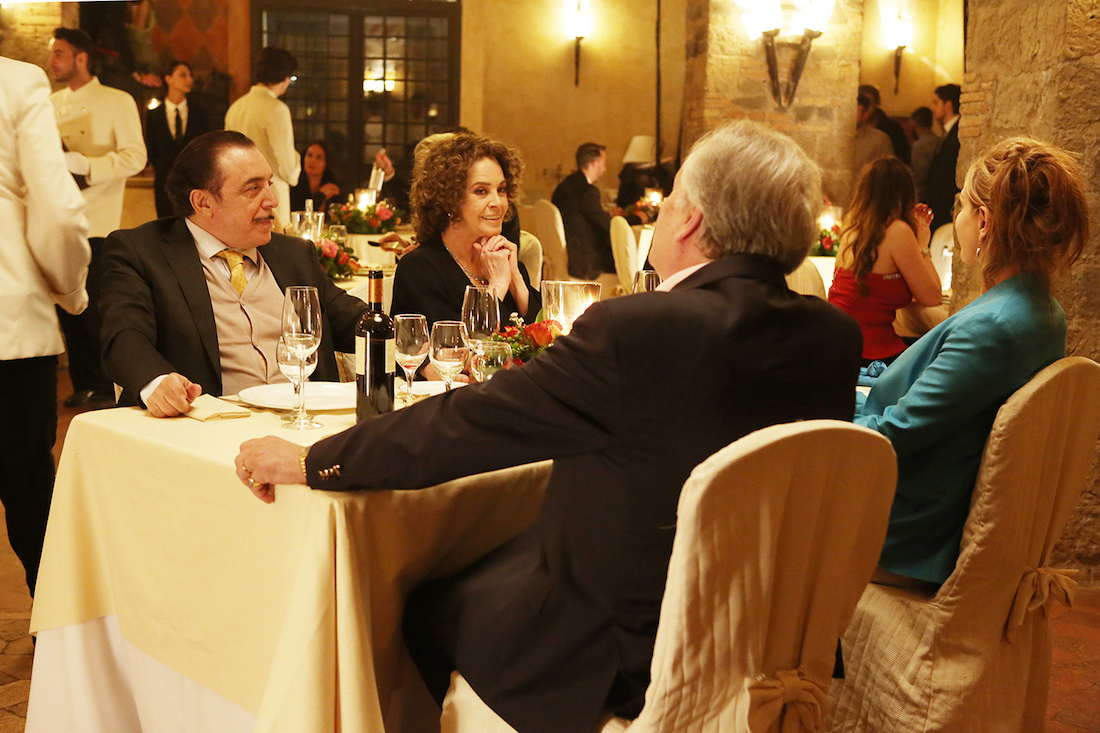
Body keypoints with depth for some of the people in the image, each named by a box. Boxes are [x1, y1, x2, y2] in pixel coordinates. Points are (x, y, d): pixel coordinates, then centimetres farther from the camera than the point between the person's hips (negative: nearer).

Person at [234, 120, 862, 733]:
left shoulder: (634, 331, -26)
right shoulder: (834, 336, -5)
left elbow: (465, 426, -18)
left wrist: (308, 461, -5)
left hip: (620, 663, -7)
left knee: (426, 608, 15)